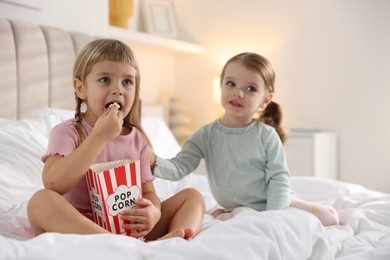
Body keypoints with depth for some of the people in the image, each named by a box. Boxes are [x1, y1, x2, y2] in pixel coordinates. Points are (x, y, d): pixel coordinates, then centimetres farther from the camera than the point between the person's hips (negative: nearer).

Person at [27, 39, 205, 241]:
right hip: (78, 227, -4)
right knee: (41, 200, -31)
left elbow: (148, 192, 7)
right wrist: (100, 136, -22)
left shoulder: (137, 138, 8)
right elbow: (53, 183, -21)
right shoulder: (67, 132, -4)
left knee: (192, 196, -2)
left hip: (131, 229, 4)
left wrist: (154, 212, -19)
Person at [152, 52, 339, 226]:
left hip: (277, 204, 2)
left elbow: (279, 179, -10)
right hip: (241, 210, -2)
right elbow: (178, 168, -11)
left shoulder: (267, 135, -8)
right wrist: (154, 163, -32)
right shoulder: (206, 135, -4)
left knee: (329, 217, -10)